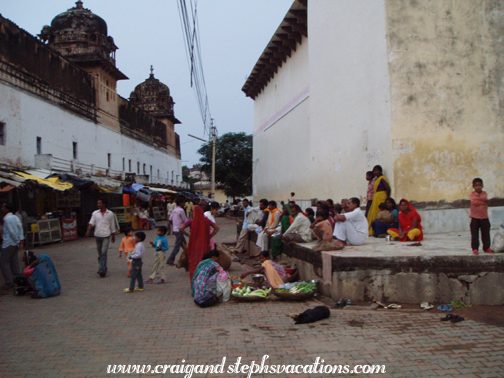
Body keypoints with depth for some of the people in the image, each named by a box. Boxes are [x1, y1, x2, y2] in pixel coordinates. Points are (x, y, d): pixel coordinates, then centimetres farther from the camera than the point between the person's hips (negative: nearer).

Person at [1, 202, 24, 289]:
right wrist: (21, 243, 7)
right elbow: (21, 230, 8)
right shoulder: (15, 217, 11)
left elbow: (12, 232, -19)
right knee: (14, 261, 13)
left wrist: (17, 240, -10)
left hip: (8, 243, -8)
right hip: (15, 243, 8)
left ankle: (9, 282, -3)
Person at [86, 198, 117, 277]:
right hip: (97, 235, 4)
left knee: (104, 253, -12)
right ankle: (103, 268, 26)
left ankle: (102, 270, -13)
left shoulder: (110, 214, 1)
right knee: (100, 253, 12)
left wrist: (113, 236, 12)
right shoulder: (95, 213, 7)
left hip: (106, 236, -4)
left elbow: (112, 226, 8)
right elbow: (91, 223, -3)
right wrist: (88, 230, -22)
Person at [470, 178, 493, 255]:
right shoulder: (472, 194, -2)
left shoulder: (484, 193, 6)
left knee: (486, 233, 7)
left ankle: (487, 247, 18)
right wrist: (483, 202, -12)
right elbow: (474, 202, -18)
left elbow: (485, 199, -13)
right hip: (475, 217, -2)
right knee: (474, 234, -1)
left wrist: (479, 199, -17)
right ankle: (475, 248, 6)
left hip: (484, 217, 2)